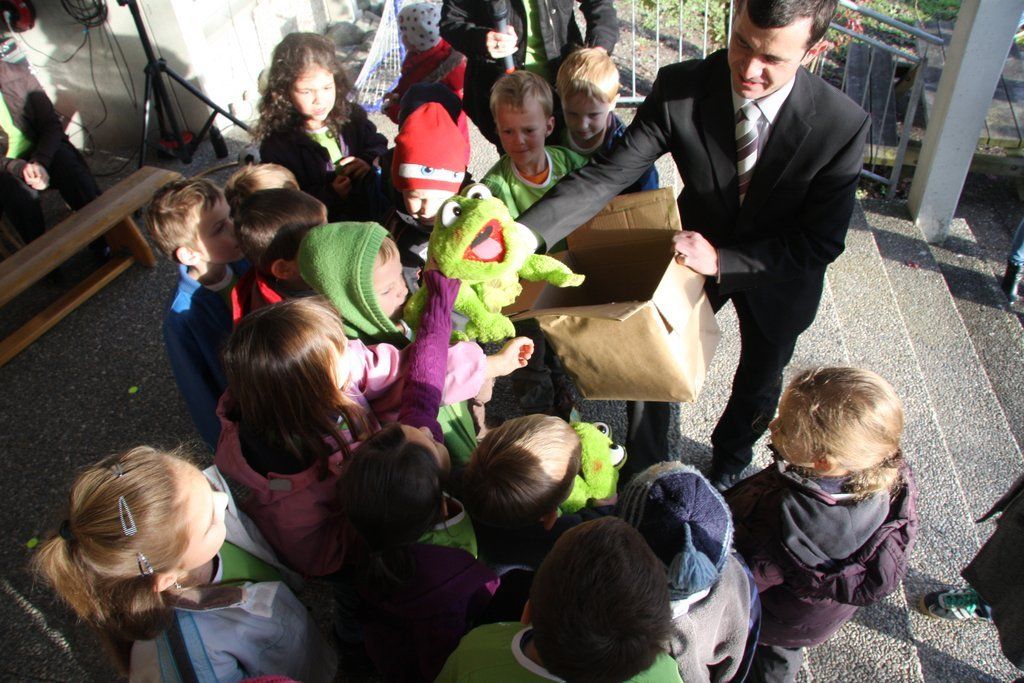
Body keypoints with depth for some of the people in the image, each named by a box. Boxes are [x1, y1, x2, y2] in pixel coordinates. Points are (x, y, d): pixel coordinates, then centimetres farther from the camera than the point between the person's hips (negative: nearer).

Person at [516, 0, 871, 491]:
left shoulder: (842, 125, -31)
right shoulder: (679, 89, -28)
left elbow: (822, 242, -24)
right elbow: (608, 175, -30)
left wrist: (724, 261, -37)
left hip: (778, 272, 0)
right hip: (697, 250, 0)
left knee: (759, 383, 23)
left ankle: (730, 459, 59)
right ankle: (642, 473, 41)